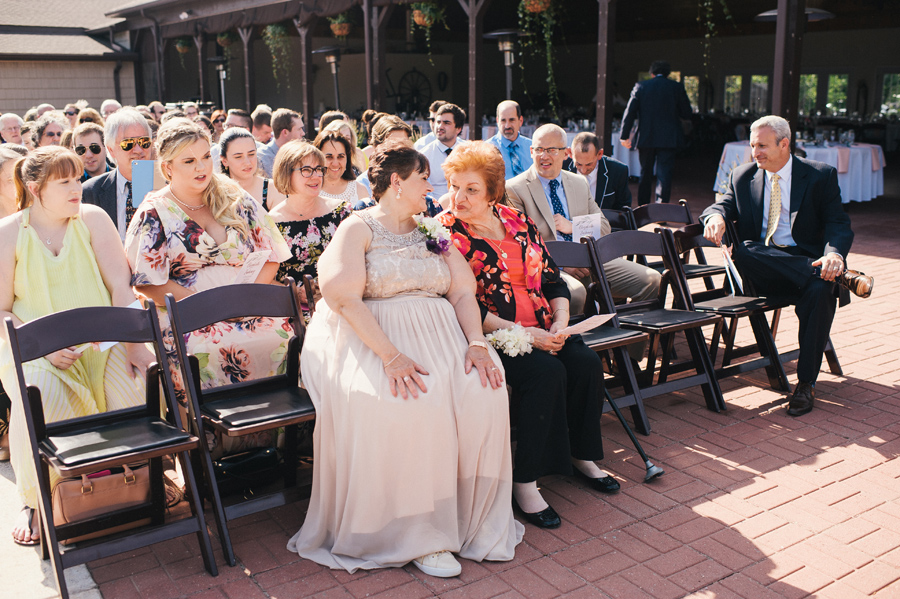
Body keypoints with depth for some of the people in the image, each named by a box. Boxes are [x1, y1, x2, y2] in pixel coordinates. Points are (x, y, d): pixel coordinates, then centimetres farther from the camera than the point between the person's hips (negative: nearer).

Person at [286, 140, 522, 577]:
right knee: (405, 403, -34)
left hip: (441, 335, 5)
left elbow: (463, 291, 9)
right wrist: (391, 356, -25)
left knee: (483, 393, -24)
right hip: (373, 338, -4)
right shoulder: (357, 228, 3)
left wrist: (477, 344, -11)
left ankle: (472, 520, -10)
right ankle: (419, 536, -19)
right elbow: (344, 298, -12)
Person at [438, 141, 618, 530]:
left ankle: (582, 455, 6)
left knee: (586, 363, -16)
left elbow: (553, 280, 13)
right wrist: (523, 334, -19)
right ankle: (525, 480, -19)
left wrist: (560, 324, -7)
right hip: (490, 335, -6)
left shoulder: (517, 221, 11)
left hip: (542, 330, 6)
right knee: (547, 372, -28)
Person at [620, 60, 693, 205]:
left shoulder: (640, 86, 2)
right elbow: (687, 113, 4)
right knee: (664, 174, -4)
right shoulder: (677, 87, 0)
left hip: (645, 138, 2)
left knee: (645, 174, 16)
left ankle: (642, 208, 26)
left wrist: (624, 136, 1)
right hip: (668, 138, -2)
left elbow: (630, 112, -2)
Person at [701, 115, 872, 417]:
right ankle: (841, 276, -31)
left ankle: (806, 383, -24)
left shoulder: (821, 176, 3)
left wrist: (834, 254, -28)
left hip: (807, 261, -2)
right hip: (760, 271, 2)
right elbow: (723, 204, 8)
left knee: (819, 290, -36)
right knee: (742, 250, -33)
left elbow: (839, 225, -4)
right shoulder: (743, 176, 13)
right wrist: (716, 217, -21)